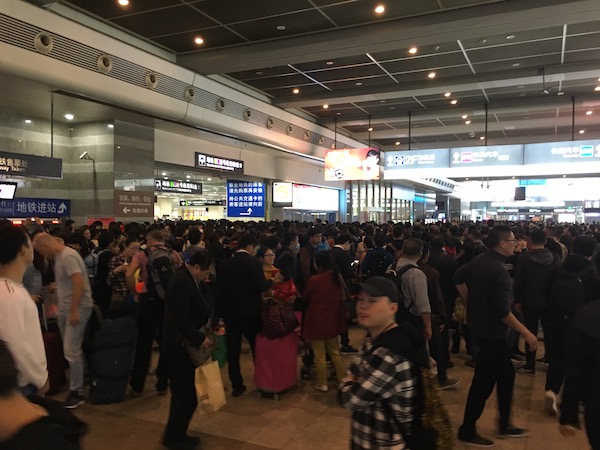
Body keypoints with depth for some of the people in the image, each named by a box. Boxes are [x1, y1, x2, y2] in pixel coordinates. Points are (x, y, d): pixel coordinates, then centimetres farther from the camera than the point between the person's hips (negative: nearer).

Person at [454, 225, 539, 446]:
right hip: (491, 331, -9)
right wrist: (526, 333, -18)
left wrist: (472, 301, 20)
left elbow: (458, 278, 16)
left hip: (480, 325, 9)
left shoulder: (479, 260, 3)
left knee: (506, 374, 20)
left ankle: (504, 424, 33)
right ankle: (467, 430, 17)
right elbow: (502, 311, -26)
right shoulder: (498, 270, -25)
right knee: (484, 381, 3)